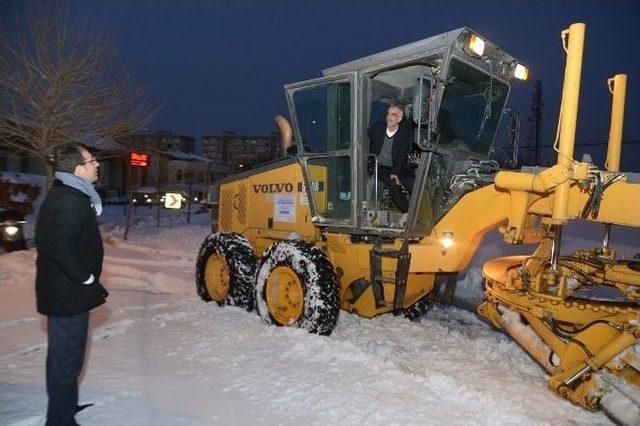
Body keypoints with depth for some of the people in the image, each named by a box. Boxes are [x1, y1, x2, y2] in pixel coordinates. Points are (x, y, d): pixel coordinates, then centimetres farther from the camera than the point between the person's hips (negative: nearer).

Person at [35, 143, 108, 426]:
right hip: (70, 294, -11)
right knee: (68, 359, 3)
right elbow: (62, 250, -28)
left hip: (59, 290, 11)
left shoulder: (61, 195, 11)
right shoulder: (70, 201, -22)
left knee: (60, 355, 25)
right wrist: (86, 278, -17)